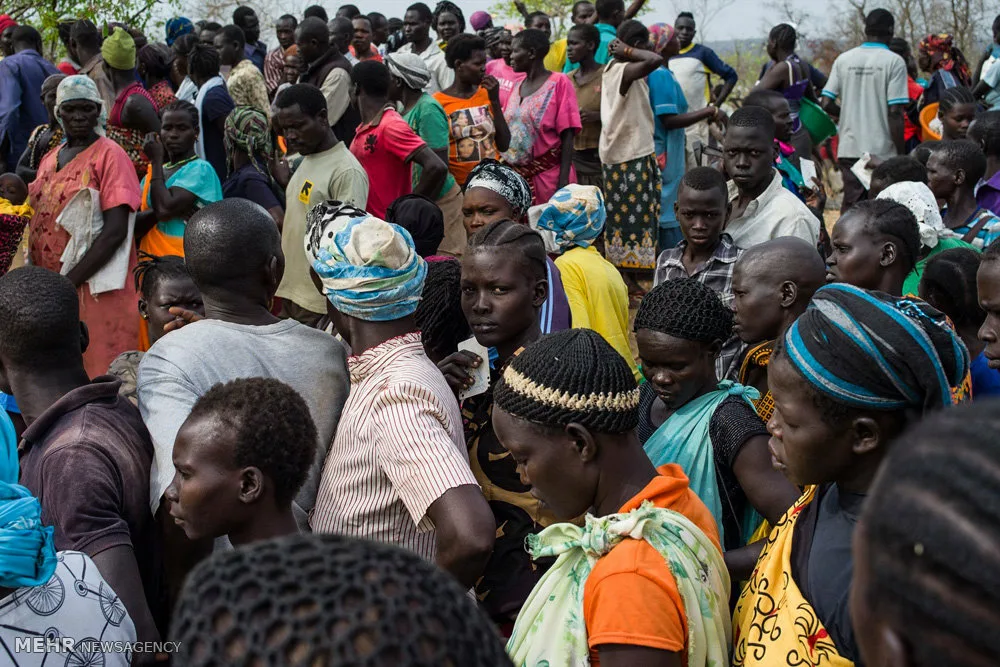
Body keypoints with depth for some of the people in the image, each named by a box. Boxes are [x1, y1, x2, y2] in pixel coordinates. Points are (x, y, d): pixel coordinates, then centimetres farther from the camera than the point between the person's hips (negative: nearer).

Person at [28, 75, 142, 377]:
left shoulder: (109, 155, -7)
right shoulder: (49, 159, 14)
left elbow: (116, 230, -15)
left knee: (97, 373, -4)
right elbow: (40, 223, 19)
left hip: (94, 289, -6)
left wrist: (68, 281, -18)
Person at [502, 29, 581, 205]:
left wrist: (564, 181, -17)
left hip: (548, 176, -6)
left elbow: (567, 136, -12)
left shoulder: (558, 83, -7)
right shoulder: (517, 86, 12)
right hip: (517, 175, 6)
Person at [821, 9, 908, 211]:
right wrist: (901, 154, -6)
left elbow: (826, 103, 3)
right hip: (882, 150, -4)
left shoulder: (843, 59, 5)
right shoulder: (893, 62, -7)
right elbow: (894, 112, -12)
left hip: (849, 149, 4)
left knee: (850, 206, 9)